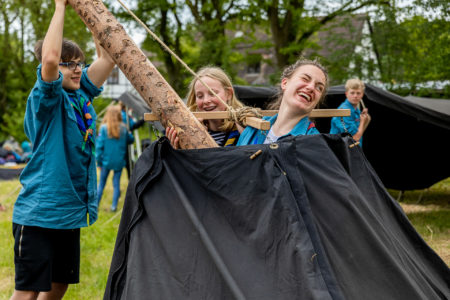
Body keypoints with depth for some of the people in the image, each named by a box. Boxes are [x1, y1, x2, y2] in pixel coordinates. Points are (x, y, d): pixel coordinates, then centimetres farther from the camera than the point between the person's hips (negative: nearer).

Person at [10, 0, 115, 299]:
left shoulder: (82, 95, 9)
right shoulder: (45, 99, -11)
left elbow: (108, 58, 10)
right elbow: (49, 59, -30)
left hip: (71, 211, 8)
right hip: (39, 214, -7)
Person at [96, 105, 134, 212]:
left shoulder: (104, 128, -11)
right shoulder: (123, 128, -5)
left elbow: (99, 146, -10)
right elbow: (130, 140, 10)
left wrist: (99, 162, -3)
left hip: (106, 161, -1)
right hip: (119, 162, 1)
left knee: (101, 183, 11)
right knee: (116, 183, 9)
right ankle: (114, 206, 9)